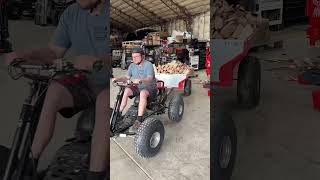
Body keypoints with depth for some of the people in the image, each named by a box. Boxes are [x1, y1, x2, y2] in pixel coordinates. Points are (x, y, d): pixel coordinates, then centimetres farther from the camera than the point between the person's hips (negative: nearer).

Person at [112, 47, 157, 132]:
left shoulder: (148, 65, -14)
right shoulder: (132, 66, 5)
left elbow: (150, 78, -28)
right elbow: (127, 77, 5)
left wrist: (140, 80, -49)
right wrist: (118, 78, -14)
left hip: (150, 88, -6)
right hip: (138, 88, 6)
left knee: (143, 93, -38)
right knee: (126, 90, -19)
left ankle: (139, 121, -40)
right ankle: (119, 113, -11)